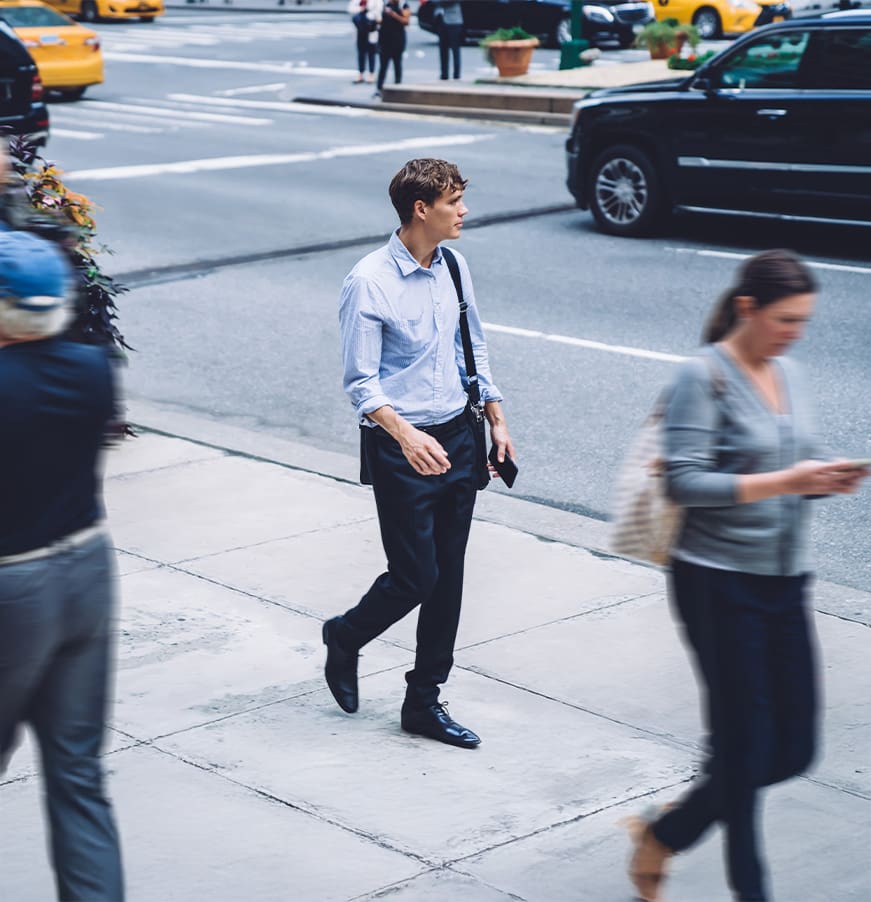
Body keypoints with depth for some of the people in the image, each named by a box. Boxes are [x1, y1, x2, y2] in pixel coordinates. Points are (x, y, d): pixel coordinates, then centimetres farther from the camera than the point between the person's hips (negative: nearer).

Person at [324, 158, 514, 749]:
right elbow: (361, 382, -16)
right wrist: (405, 434, -31)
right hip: (402, 446, -6)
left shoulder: (454, 267, 7)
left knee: (448, 579, 8)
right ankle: (345, 639, 27)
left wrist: (497, 422, 13)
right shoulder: (370, 282, -14)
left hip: (458, 437, 6)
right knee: (415, 578, -3)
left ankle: (424, 702, 19)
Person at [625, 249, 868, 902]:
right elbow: (685, 481, -18)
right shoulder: (704, 376, -11)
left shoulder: (790, 375, 11)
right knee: (746, 744, -1)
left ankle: (664, 835, 26)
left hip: (784, 583, 8)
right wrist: (783, 481, -23)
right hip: (719, 584, -7)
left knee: (793, 749, 7)